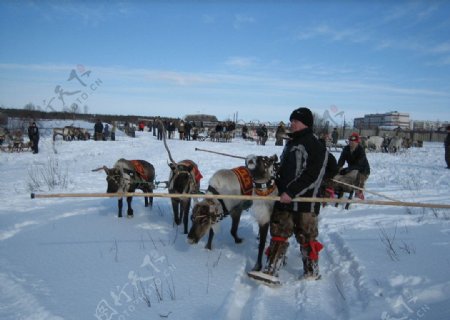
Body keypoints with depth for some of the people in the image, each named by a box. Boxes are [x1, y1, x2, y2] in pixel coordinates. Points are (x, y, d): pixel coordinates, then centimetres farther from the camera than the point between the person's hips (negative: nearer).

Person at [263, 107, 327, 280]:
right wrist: (277, 186, 12)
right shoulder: (290, 143, 16)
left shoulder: (315, 146, -11)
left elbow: (312, 176, -19)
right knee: (278, 234, 8)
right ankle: (270, 271, 14)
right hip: (284, 200, 8)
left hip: (304, 201, -8)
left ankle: (312, 272, 24)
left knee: (306, 238, 6)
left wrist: (291, 192, -23)